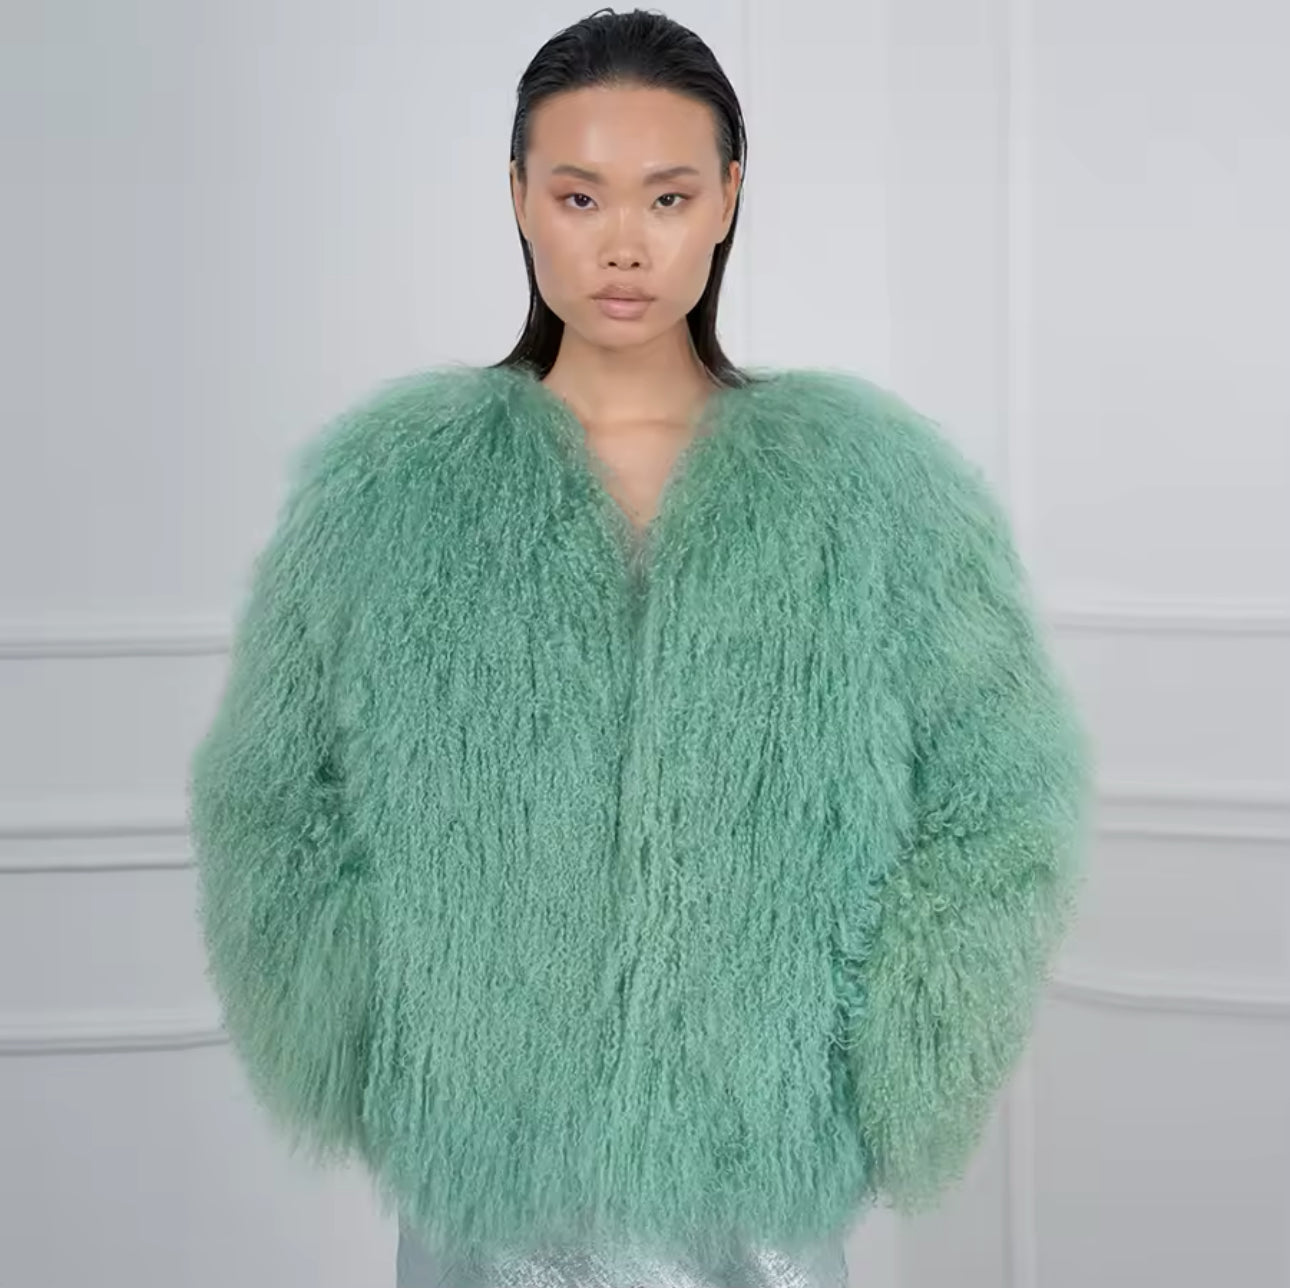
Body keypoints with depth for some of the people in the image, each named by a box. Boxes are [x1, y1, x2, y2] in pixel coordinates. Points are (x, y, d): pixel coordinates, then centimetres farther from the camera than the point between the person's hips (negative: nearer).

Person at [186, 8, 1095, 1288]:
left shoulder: (870, 478, -3)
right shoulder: (388, 482, -2)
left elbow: (996, 810, -2)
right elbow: (270, 807, 1)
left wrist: (863, 1086, -6)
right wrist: (394, 1073, -5)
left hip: (760, 1184, 0)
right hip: (481, 1183, 0)